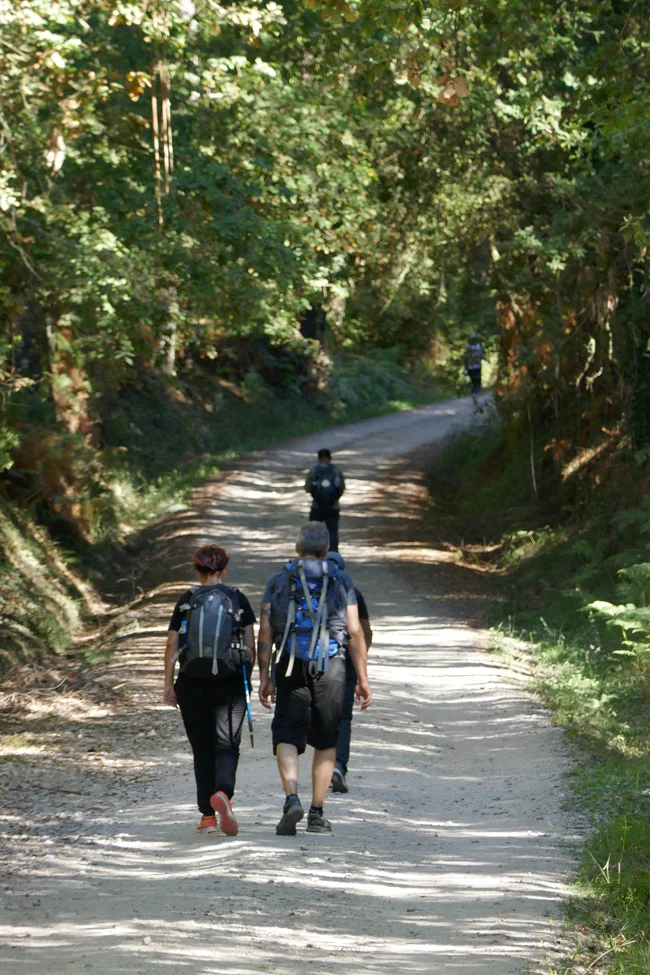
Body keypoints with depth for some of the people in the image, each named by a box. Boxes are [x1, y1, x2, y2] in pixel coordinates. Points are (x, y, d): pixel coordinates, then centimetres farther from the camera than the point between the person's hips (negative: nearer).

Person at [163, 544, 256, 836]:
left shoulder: (186, 601, 3)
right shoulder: (238, 599, 2)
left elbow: (172, 646, 2)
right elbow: (250, 646, 3)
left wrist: (168, 685, 8)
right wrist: (247, 678, 15)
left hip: (192, 683, 1)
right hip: (231, 683, -1)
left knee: (202, 749, 11)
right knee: (227, 746, 0)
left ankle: (208, 815, 11)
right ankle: (222, 793, -29)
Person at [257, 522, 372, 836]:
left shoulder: (278, 581, 8)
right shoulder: (341, 581, 7)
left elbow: (265, 631, 1)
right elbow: (355, 632, 1)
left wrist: (264, 677, 4)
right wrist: (362, 678, 4)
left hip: (290, 668, 0)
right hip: (331, 668, 0)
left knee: (287, 737, 1)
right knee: (326, 743, 11)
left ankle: (292, 799, -24)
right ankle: (317, 814, 11)